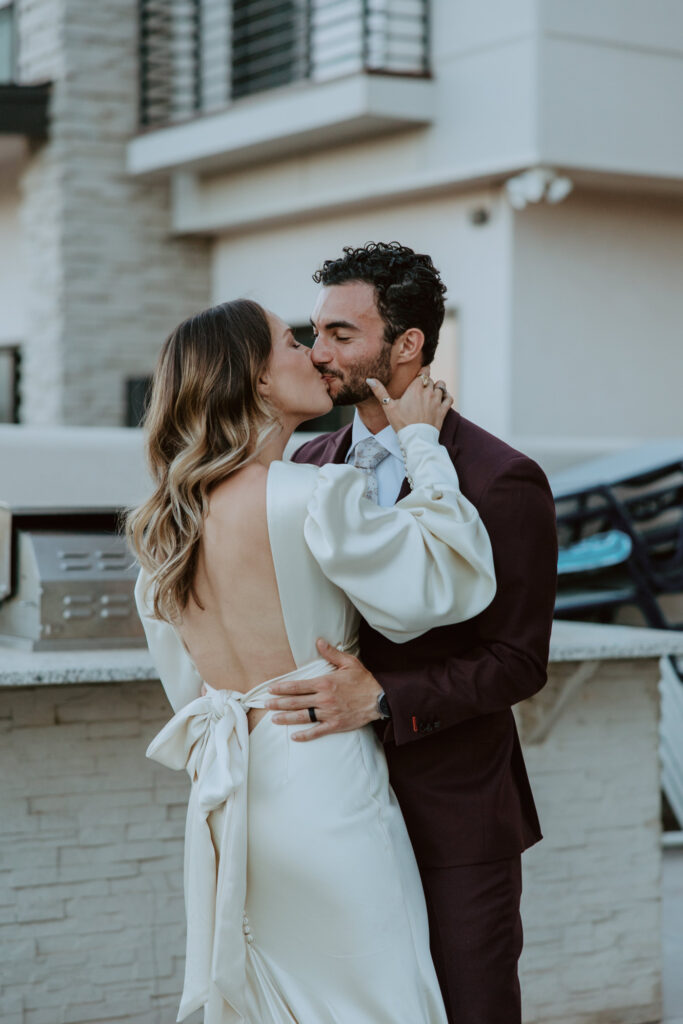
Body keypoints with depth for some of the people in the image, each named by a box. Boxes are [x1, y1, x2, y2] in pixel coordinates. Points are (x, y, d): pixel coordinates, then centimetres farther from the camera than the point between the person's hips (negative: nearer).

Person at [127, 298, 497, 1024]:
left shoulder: (164, 526, 7)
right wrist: (421, 443, -1)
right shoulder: (315, 495, -17)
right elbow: (449, 581, -10)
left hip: (223, 796, 8)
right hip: (320, 792, -8)